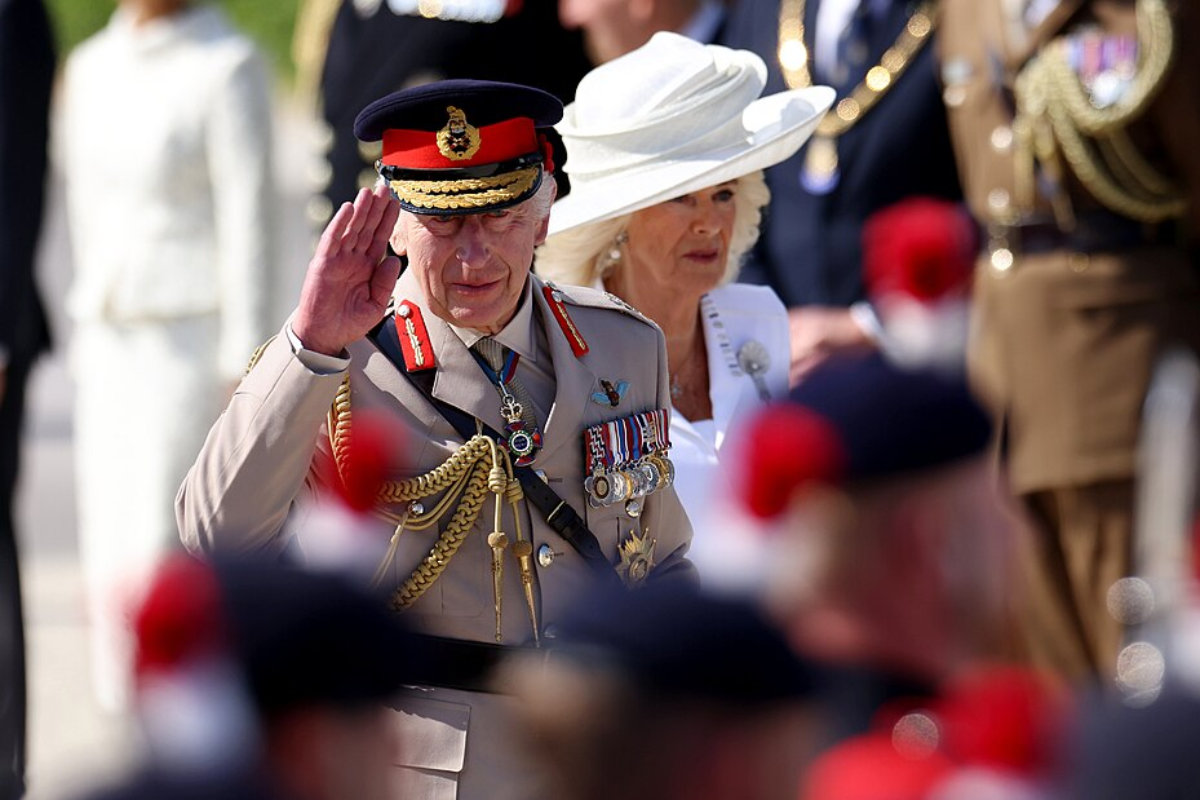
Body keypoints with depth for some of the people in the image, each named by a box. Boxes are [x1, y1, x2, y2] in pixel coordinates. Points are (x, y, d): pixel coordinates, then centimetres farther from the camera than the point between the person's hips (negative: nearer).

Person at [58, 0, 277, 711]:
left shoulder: (228, 67, -8)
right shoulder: (90, 67, 13)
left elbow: (249, 218, -10)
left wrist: (244, 365, -13)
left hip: (191, 338, -7)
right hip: (105, 336, 7)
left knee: (165, 562, -11)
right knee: (110, 554, 5)